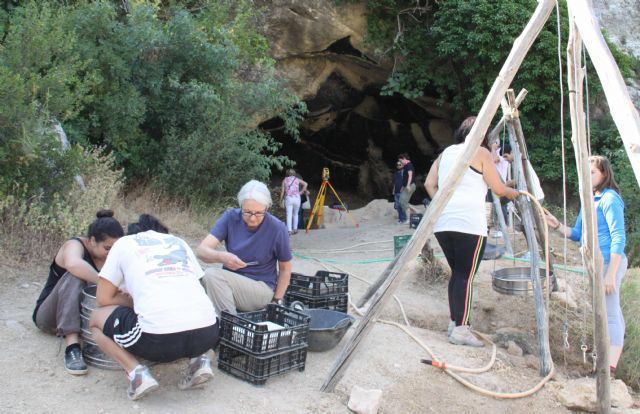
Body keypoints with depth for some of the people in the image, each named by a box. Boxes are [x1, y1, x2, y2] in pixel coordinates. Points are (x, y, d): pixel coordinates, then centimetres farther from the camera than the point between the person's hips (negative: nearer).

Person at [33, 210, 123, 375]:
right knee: (75, 277, -36)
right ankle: (72, 345, -45)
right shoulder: (75, 245, -21)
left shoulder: (110, 257, -3)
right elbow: (74, 265, -46)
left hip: (82, 314, 5)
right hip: (49, 317, -5)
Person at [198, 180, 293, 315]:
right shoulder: (230, 218, -7)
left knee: (212, 275, -27)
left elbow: (285, 269, 1)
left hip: (262, 288, -4)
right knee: (210, 274, -28)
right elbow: (202, 250, -15)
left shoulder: (277, 229, -13)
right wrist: (221, 257, -36)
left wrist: (276, 302, -4)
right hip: (229, 281, 4)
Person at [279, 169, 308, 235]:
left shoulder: (285, 180, 11)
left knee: (289, 215, -3)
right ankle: (295, 229, 16)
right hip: (297, 198, 1)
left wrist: (281, 201, 11)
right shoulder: (297, 179, 13)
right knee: (295, 214, 15)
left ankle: (289, 230, -12)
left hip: (288, 198, -1)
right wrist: (301, 191, 6)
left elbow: (282, 191, 6)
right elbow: (305, 184, 1)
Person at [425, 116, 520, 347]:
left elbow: (429, 184, 14)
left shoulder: (445, 153, 19)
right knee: (466, 276, -4)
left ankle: (454, 323, 18)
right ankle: (460, 330, -5)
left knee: (456, 272, 15)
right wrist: (514, 193, 24)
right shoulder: (481, 152, 3)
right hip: (468, 223, -6)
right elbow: (499, 189, 6)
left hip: (442, 222, 6)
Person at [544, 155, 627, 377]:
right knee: (610, 311, 17)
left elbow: (619, 238, -18)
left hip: (608, 263, -10)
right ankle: (614, 349, 28)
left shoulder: (610, 199, -12)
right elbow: (578, 234, 18)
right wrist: (556, 225, 2)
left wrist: (611, 274, -22)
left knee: (609, 314, -10)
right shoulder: (590, 199, 15)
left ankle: (609, 369, -8)